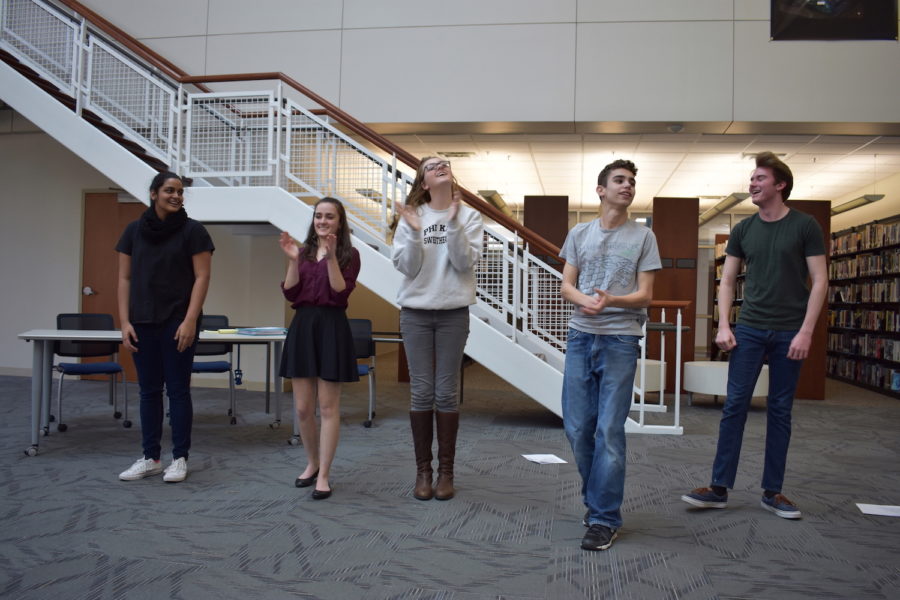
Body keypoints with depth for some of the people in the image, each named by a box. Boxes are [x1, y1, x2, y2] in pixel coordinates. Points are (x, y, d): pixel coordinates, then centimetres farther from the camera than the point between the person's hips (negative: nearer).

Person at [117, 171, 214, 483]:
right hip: (143, 323, 4)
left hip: (178, 322, -3)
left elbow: (202, 278, -6)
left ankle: (180, 458, 11)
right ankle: (150, 458, 19)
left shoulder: (192, 230, -2)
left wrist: (190, 321, -13)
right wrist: (125, 321, 2)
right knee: (149, 391, 9)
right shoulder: (134, 230, 8)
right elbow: (125, 279, 9)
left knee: (177, 390, 1)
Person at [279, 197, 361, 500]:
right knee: (303, 408, 8)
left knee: (328, 407, 1)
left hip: (332, 329, -4)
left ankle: (323, 475, 10)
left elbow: (341, 294, -12)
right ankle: (312, 463, 30)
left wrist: (332, 257, -20)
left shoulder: (349, 254, 0)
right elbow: (290, 294, 2)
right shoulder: (304, 251, 11)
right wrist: (293, 259, -9)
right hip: (301, 327, 4)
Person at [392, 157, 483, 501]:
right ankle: (423, 471, 14)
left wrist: (453, 222, -18)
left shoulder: (469, 216, 1)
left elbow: (466, 262, -10)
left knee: (447, 392, 3)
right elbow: (406, 267, -5)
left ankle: (446, 471, 14)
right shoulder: (410, 216, 1)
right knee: (421, 392, 3)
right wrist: (414, 231, -18)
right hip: (415, 312, 0)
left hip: (453, 313, 0)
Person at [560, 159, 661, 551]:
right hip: (580, 336, 3)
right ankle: (596, 498, 25)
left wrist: (610, 301, -19)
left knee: (609, 430, -5)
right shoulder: (579, 234, 13)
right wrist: (584, 300, -14)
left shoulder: (643, 236, 6)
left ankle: (604, 518, 4)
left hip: (620, 340, -3)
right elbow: (566, 286, 9)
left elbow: (645, 295, 1)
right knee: (577, 428, 5)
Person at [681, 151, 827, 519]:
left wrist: (806, 331, -11)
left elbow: (819, 281, -3)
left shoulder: (804, 227, -2)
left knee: (780, 411, 6)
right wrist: (723, 326, -2)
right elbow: (727, 281, 9)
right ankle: (719, 488, 5)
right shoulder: (742, 230, 6)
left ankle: (772, 492, 17)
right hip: (749, 330, 2)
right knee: (735, 405, -1)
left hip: (789, 333, -2)